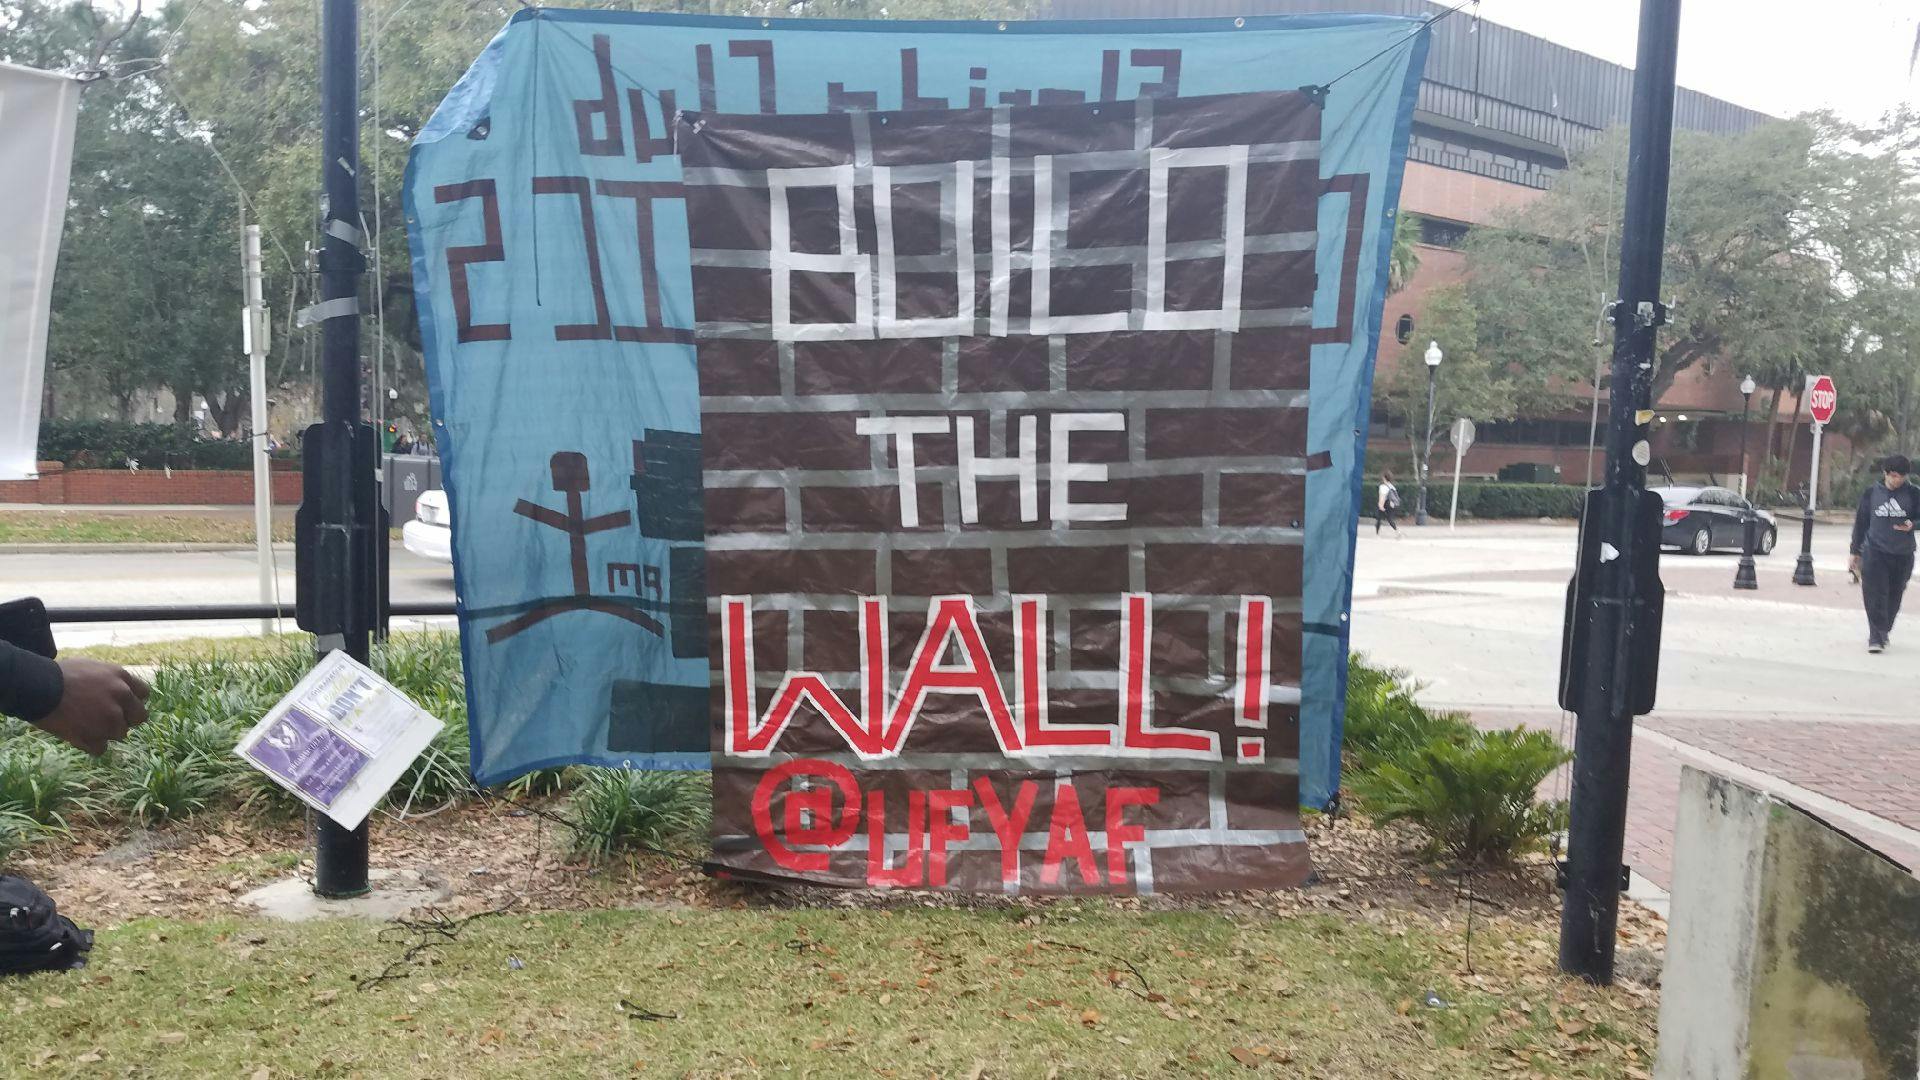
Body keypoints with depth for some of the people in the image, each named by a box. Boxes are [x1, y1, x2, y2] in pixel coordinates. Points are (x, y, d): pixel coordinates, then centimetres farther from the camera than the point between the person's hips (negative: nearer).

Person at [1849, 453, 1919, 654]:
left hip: (1903, 555, 1)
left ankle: (1883, 632, 24)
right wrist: (1855, 551, 12)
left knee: (1894, 597, 9)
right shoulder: (1871, 493, 5)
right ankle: (1876, 637, -9)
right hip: (1875, 552, -1)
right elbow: (1861, 523, 11)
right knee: (1875, 596, -9)